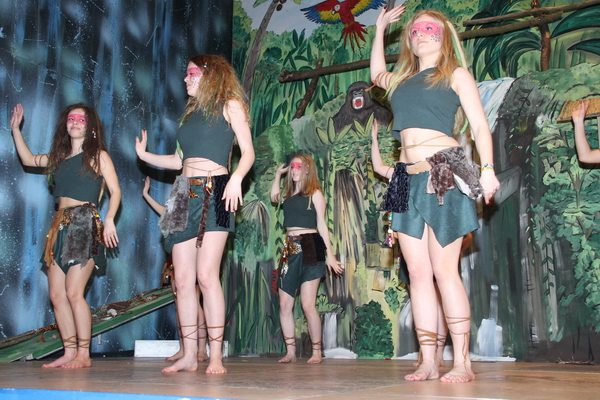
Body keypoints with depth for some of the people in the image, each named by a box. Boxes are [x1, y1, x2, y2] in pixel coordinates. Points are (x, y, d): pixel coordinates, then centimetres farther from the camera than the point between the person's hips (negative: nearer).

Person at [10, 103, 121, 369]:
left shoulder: (97, 155, 2)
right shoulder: (59, 157, 18)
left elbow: (115, 190, -4)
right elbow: (27, 159, 31)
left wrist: (109, 220, -18)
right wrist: (15, 129, 27)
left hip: (85, 225, -6)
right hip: (60, 226, 7)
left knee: (73, 293, -13)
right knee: (56, 295, 2)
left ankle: (83, 354, -5)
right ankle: (69, 353, 9)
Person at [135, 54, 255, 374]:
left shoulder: (229, 105, 7)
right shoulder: (191, 112, 26)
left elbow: (248, 151, -3)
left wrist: (236, 178, -20)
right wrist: (145, 155, 17)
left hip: (214, 192, -7)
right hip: (185, 195, 7)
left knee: (206, 275, -15)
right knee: (182, 279, 0)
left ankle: (216, 355, -10)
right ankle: (189, 355, 6)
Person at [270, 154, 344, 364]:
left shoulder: (314, 194, 0)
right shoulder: (289, 195, 16)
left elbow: (321, 224, -2)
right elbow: (274, 196, 37)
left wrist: (329, 253, -7)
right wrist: (278, 174, 28)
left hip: (309, 249, -6)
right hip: (290, 250, 6)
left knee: (308, 305, -7)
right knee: (284, 305, 1)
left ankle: (317, 352, 4)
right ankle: (290, 352, 9)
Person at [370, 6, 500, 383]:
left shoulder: (456, 75, 7)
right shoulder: (403, 80, 21)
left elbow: (480, 126, -1)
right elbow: (377, 74, 42)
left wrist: (488, 169, -15)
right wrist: (380, 28, 39)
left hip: (444, 173, -5)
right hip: (409, 179, 5)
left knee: (444, 270, -10)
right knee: (418, 272, 1)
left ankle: (463, 362, -3)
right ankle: (428, 362, 4)